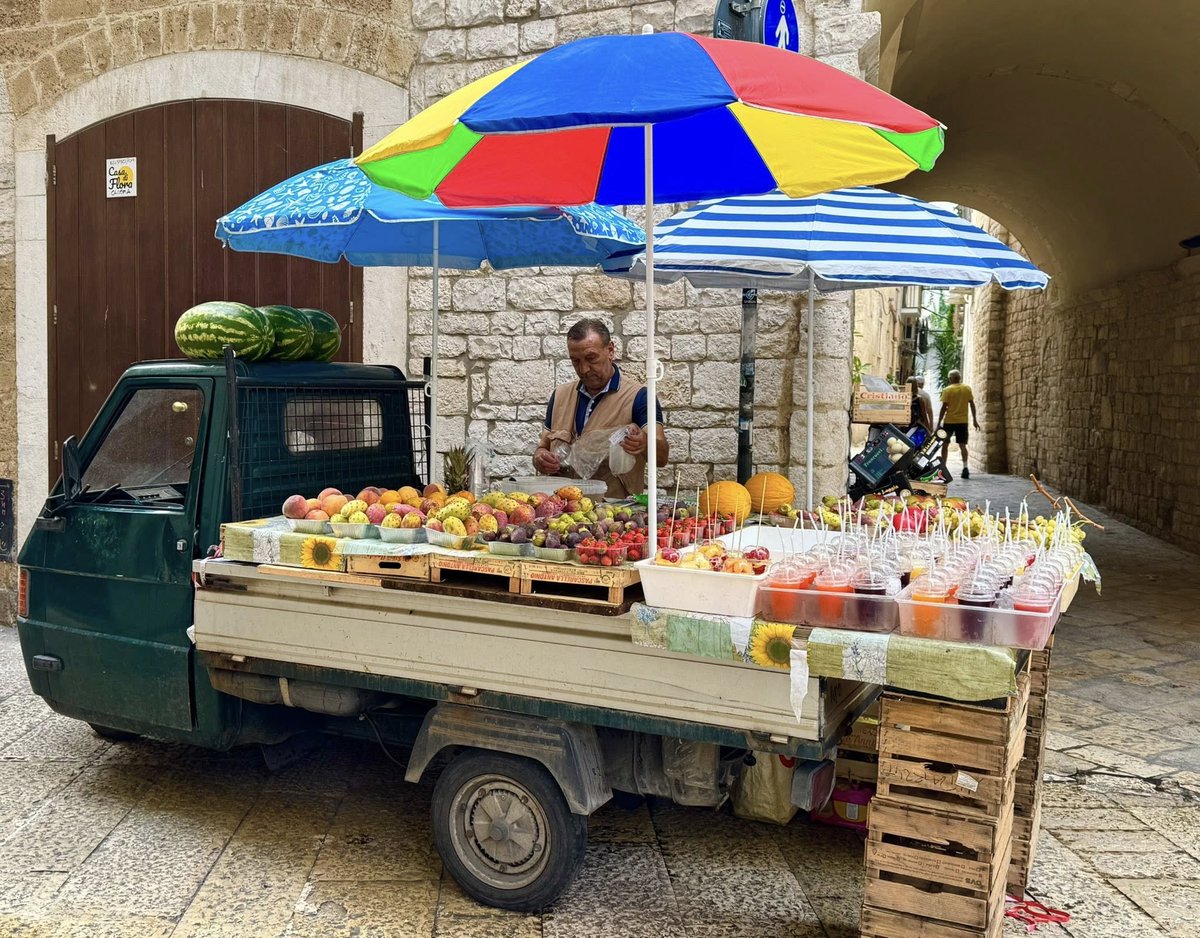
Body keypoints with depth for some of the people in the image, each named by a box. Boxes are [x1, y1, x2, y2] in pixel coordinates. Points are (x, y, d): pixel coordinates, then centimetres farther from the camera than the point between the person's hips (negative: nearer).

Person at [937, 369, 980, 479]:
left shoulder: (947, 390, -5)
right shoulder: (967, 388, 5)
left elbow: (944, 407, -7)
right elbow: (972, 405, 5)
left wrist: (939, 423, -3)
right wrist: (974, 420, 11)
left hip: (949, 421, -2)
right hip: (963, 421, 3)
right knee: (962, 445, 5)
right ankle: (965, 467, -11)